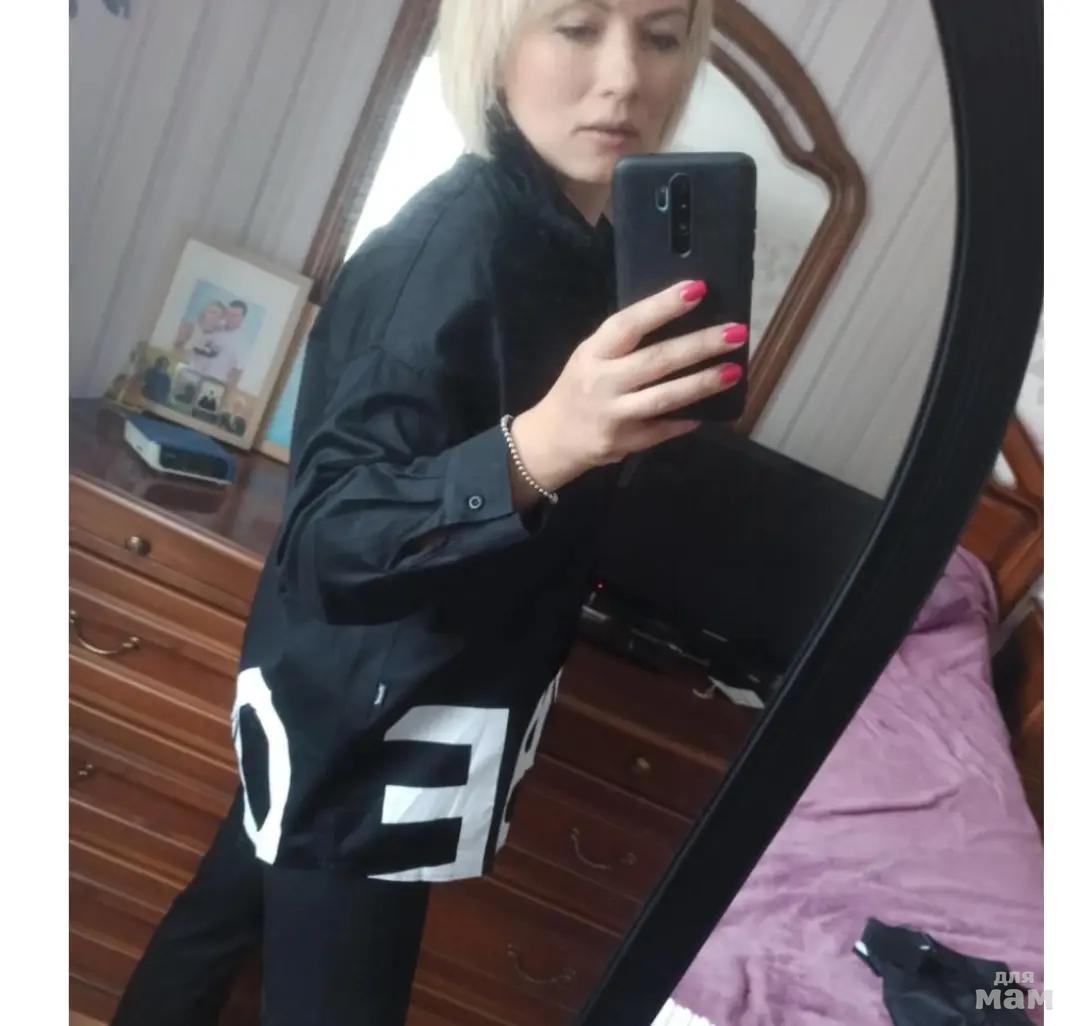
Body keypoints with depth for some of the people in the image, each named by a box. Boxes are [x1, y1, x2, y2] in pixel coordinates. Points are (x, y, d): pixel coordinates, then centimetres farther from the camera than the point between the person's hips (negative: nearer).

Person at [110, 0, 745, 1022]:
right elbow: (330, 536, -31)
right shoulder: (453, 244, -24)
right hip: (362, 721, -8)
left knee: (232, 906, 26)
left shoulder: (583, 243, 2)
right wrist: (533, 448, -45)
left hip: (416, 709, 8)